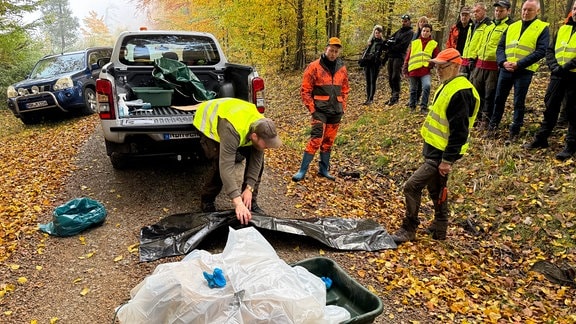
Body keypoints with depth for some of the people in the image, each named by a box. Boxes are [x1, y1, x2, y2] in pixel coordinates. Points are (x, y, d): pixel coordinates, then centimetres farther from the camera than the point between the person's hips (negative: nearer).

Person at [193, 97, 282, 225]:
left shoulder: (261, 127, -27)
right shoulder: (232, 131, -47)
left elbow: (256, 160, -19)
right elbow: (226, 167, -51)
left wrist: (249, 189, -26)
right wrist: (238, 202, -55)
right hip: (209, 123, -5)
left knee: (258, 159, -8)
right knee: (220, 164, -25)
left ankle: (250, 202, 5)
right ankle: (206, 202, 0)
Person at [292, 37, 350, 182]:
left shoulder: (342, 69, 8)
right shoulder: (314, 67, -6)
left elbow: (345, 89, 19)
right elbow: (305, 90, -6)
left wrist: (343, 107, 10)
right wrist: (312, 109, -10)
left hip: (336, 111, 5)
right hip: (320, 110, -5)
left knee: (328, 141, 12)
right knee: (316, 140, -13)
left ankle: (324, 169, 24)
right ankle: (302, 171, -6)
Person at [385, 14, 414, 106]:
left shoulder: (410, 32, 1)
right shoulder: (399, 31, 25)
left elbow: (403, 45, -12)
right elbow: (390, 39, 16)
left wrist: (391, 48, -10)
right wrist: (389, 41, -6)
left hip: (399, 56, -7)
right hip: (391, 56, 7)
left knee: (395, 77, -14)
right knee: (390, 78, 7)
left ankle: (396, 96, -9)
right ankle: (393, 95, 14)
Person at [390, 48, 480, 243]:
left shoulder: (460, 92, -21)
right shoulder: (448, 86, 11)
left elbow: (459, 131, -24)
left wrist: (447, 160, -24)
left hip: (440, 155, -11)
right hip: (434, 150, 11)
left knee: (412, 187, -9)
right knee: (436, 191, 19)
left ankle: (408, 230, 5)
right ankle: (439, 230, 34)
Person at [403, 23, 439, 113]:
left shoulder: (434, 44, 9)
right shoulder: (414, 43, 11)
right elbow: (408, 56, 10)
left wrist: (431, 64, -8)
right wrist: (405, 69, 5)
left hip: (425, 70, -1)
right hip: (413, 70, 2)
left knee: (427, 86, -24)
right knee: (413, 90, 10)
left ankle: (423, 107, -12)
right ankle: (412, 106, 29)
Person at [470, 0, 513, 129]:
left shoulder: (510, 27, -4)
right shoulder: (489, 25, 19)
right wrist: (474, 57, 18)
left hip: (494, 66, -7)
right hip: (480, 63, 7)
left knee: (490, 95, -1)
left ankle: (486, 120, 9)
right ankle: (477, 116, 23)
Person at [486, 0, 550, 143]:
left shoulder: (542, 28, 0)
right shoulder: (512, 27, 13)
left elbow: (541, 51, -10)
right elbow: (500, 46, 9)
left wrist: (519, 64, -18)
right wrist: (503, 62, -10)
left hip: (524, 71, -4)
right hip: (506, 69, 4)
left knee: (519, 103, 2)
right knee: (499, 99, 9)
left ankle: (514, 132, 11)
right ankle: (492, 127, 21)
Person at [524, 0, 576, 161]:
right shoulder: (563, 29, 14)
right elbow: (550, 50, 10)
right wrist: (554, 66, -7)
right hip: (557, 76, 5)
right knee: (550, 108, 12)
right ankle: (541, 138, 22)